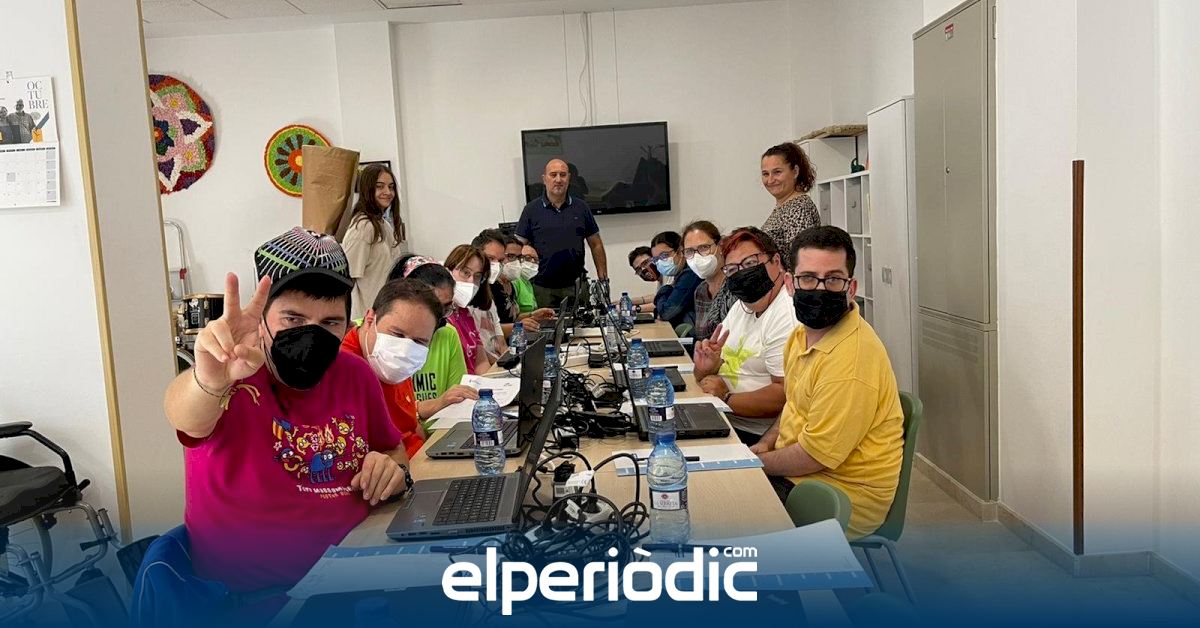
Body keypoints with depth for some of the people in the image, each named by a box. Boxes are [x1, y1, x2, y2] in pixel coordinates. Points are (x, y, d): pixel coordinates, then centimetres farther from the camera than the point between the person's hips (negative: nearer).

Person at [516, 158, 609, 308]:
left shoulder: (581, 208, 8)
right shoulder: (531, 210, 3)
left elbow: (596, 245, 10)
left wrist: (603, 280, 4)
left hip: (575, 286, 1)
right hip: (542, 289, -1)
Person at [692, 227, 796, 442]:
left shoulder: (787, 316, -16)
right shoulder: (740, 308, 14)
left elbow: (785, 395, -26)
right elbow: (706, 383, 17)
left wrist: (726, 398, -16)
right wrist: (706, 368, -6)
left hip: (755, 437, -8)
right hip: (718, 420, 8)